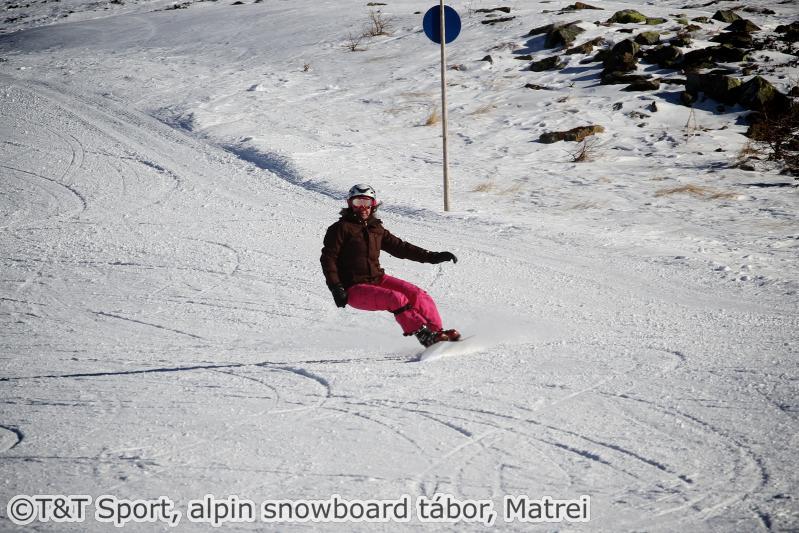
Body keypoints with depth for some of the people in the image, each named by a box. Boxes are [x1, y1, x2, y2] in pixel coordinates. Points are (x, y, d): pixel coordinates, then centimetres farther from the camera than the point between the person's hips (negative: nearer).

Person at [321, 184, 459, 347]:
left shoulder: (376, 228, 13)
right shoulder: (341, 228, -4)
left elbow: (400, 247, 17)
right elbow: (328, 258, -8)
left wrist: (432, 257, 13)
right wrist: (336, 288, -18)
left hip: (377, 279, 6)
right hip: (355, 289, -6)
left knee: (416, 294, -11)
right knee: (397, 299, -27)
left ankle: (436, 330, -7)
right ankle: (424, 336, -29)